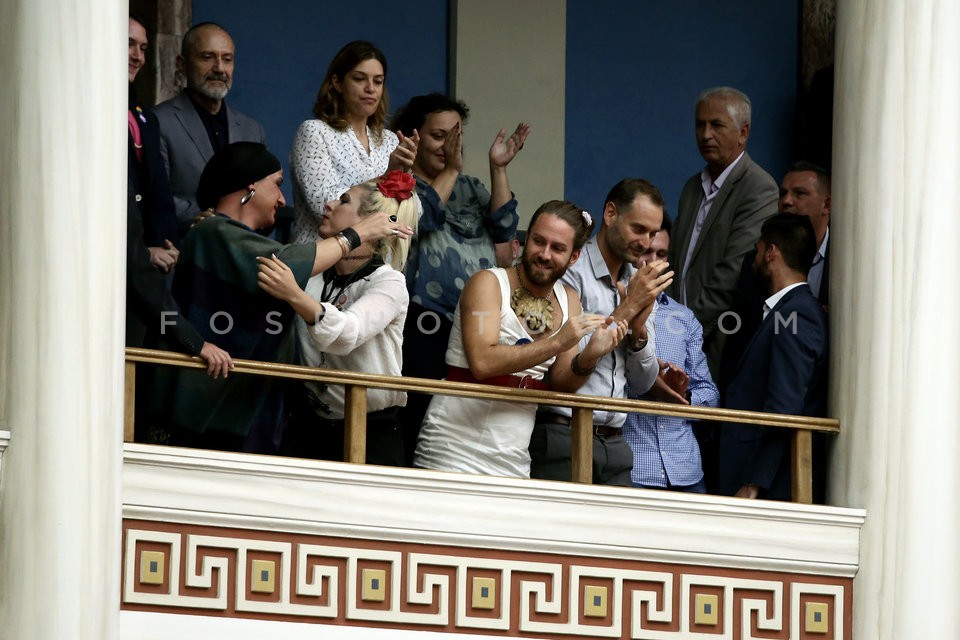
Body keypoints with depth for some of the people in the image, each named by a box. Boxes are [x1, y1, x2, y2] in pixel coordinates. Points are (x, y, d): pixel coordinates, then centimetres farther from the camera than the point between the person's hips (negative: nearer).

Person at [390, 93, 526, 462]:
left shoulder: (470, 189, 23)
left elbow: (502, 230, 9)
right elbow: (418, 217, -12)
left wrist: (498, 169, 2)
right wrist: (450, 170, -8)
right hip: (426, 329, -5)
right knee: (426, 421, -11)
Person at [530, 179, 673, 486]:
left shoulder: (641, 285, 15)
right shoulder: (571, 271, -6)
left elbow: (642, 383, 16)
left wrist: (639, 329, -3)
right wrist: (628, 308, -12)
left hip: (614, 443, 6)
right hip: (561, 436, -6)